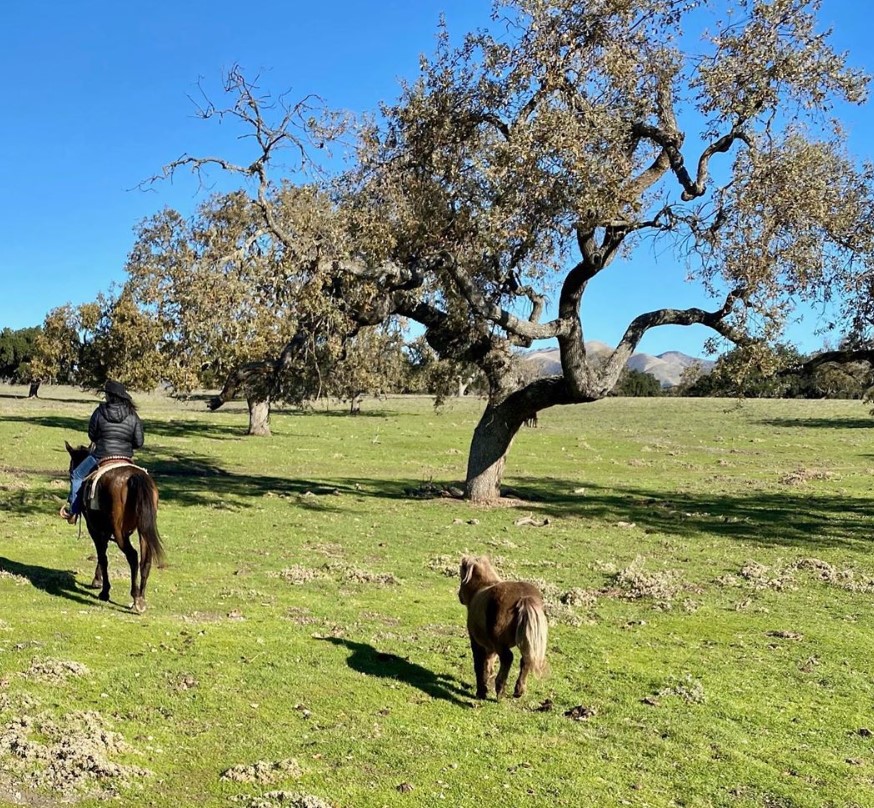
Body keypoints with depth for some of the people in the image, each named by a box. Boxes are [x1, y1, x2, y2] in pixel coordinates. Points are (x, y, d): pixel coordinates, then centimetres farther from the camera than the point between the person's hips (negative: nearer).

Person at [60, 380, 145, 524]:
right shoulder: (133, 416, -3)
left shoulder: (100, 412, -8)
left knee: (77, 476, 19)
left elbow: (91, 434, 2)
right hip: (126, 458, 2)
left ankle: (72, 510, 18)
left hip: (101, 457, -2)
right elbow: (139, 442, -2)